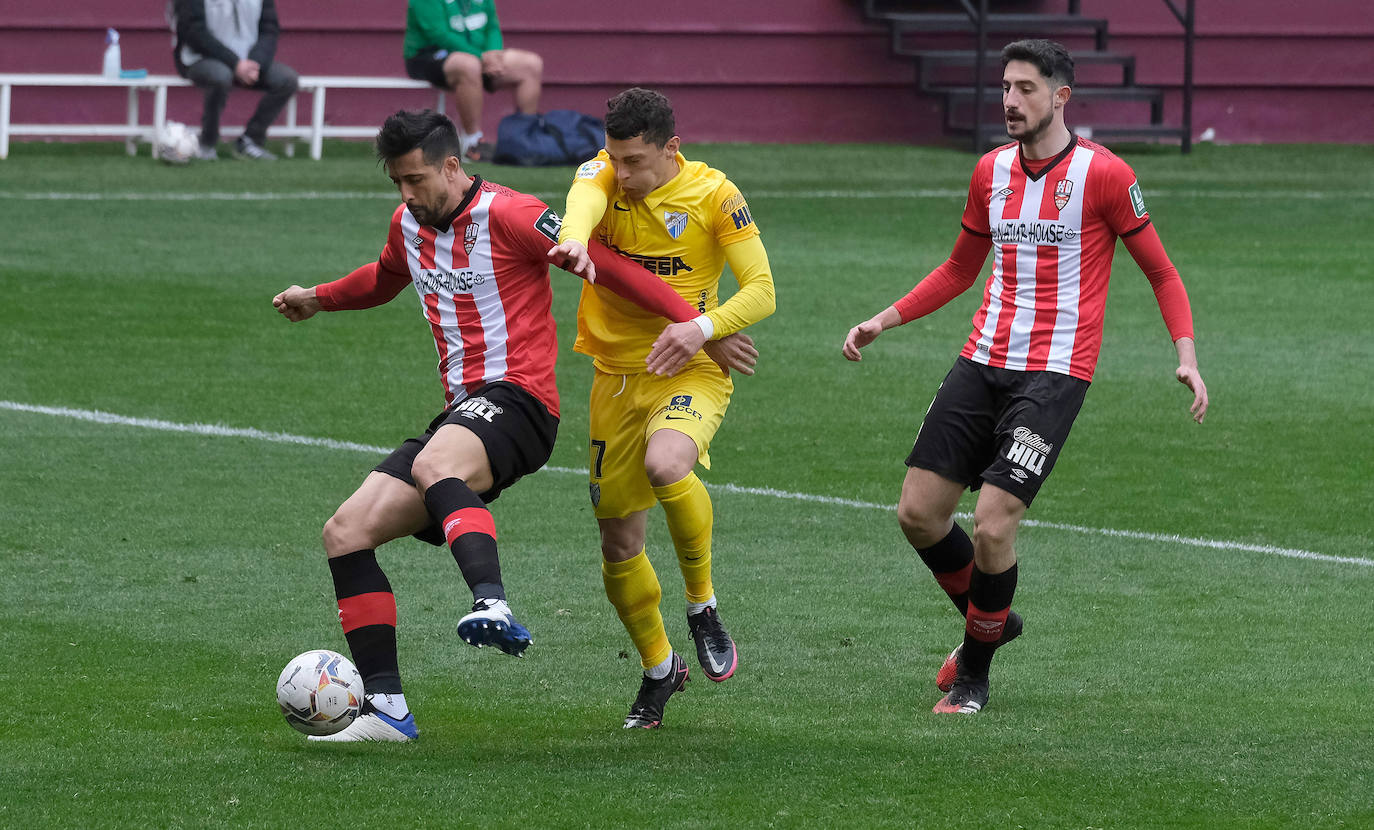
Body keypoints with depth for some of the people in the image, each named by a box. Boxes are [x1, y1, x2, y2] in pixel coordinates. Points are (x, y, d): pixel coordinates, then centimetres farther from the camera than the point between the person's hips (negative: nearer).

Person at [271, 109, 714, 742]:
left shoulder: (507, 216, -8)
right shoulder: (408, 224, 16)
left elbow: (606, 265, -10)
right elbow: (385, 278, 42)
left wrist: (697, 325, -14)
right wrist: (316, 299, 52)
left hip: (515, 399, -9)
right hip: (461, 413, 9)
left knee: (433, 465, -41)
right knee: (346, 533, -2)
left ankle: (494, 606, -64)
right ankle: (386, 708, -3)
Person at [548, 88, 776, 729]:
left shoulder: (713, 195, -10)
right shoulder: (602, 175, -6)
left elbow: (761, 290, -9)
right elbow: (583, 203, -31)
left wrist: (702, 328, -27)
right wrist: (574, 240, -55)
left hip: (690, 371, -3)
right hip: (616, 378, 3)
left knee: (665, 464, -35)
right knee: (619, 544, 6)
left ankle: (702, 605, -11)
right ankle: (658, 670, 31)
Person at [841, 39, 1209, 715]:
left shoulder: (1102, 174, -6)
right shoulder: (991, 171, 11)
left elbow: (1161, 272, 0)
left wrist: (1187, 355, -13)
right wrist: (884, 320, 18)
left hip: (1054, 373, -6)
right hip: (982, 364, 6)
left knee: (993, 522, -15)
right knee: (918, 512, 0)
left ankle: (974, 673, 6)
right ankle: (988, 621, 27)